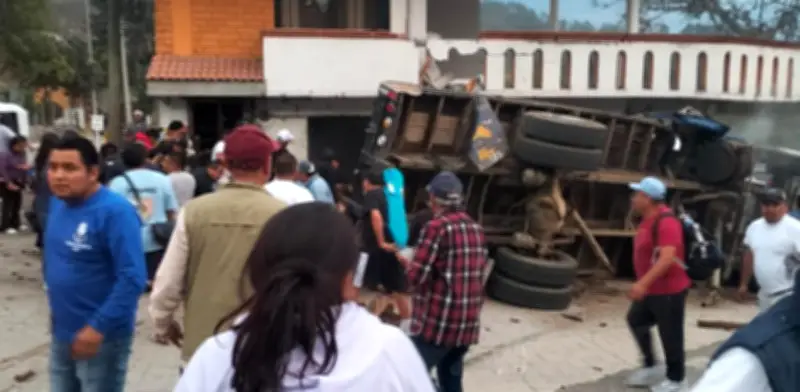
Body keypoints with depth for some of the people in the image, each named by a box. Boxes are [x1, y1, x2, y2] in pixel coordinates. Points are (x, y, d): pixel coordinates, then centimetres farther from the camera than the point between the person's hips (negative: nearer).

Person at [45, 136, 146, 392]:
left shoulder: (115, 211, -22)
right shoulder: (58, 203, 2)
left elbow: (132, 278, -25)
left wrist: (98, 328, -24)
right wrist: (56, 307, 14)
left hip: (102, 337, -7)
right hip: (61, 334, 7)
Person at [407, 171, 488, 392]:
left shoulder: (436, 227, -14)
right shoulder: (476, 229, 7)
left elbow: (416, 275, -16)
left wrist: (409, 264, 5)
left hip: (437, 321, -7)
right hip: (468, 322, 7)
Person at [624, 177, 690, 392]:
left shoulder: (666, 221, -24)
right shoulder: (648, 219, 7)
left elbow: (667, 258, -33)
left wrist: (642, 283, -37)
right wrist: (643, 284, 23)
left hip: (669, 290, -10)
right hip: (651, 289, 10)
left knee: (670, 335, 4)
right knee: (636, 321, 18)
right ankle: (650, 367, 33)